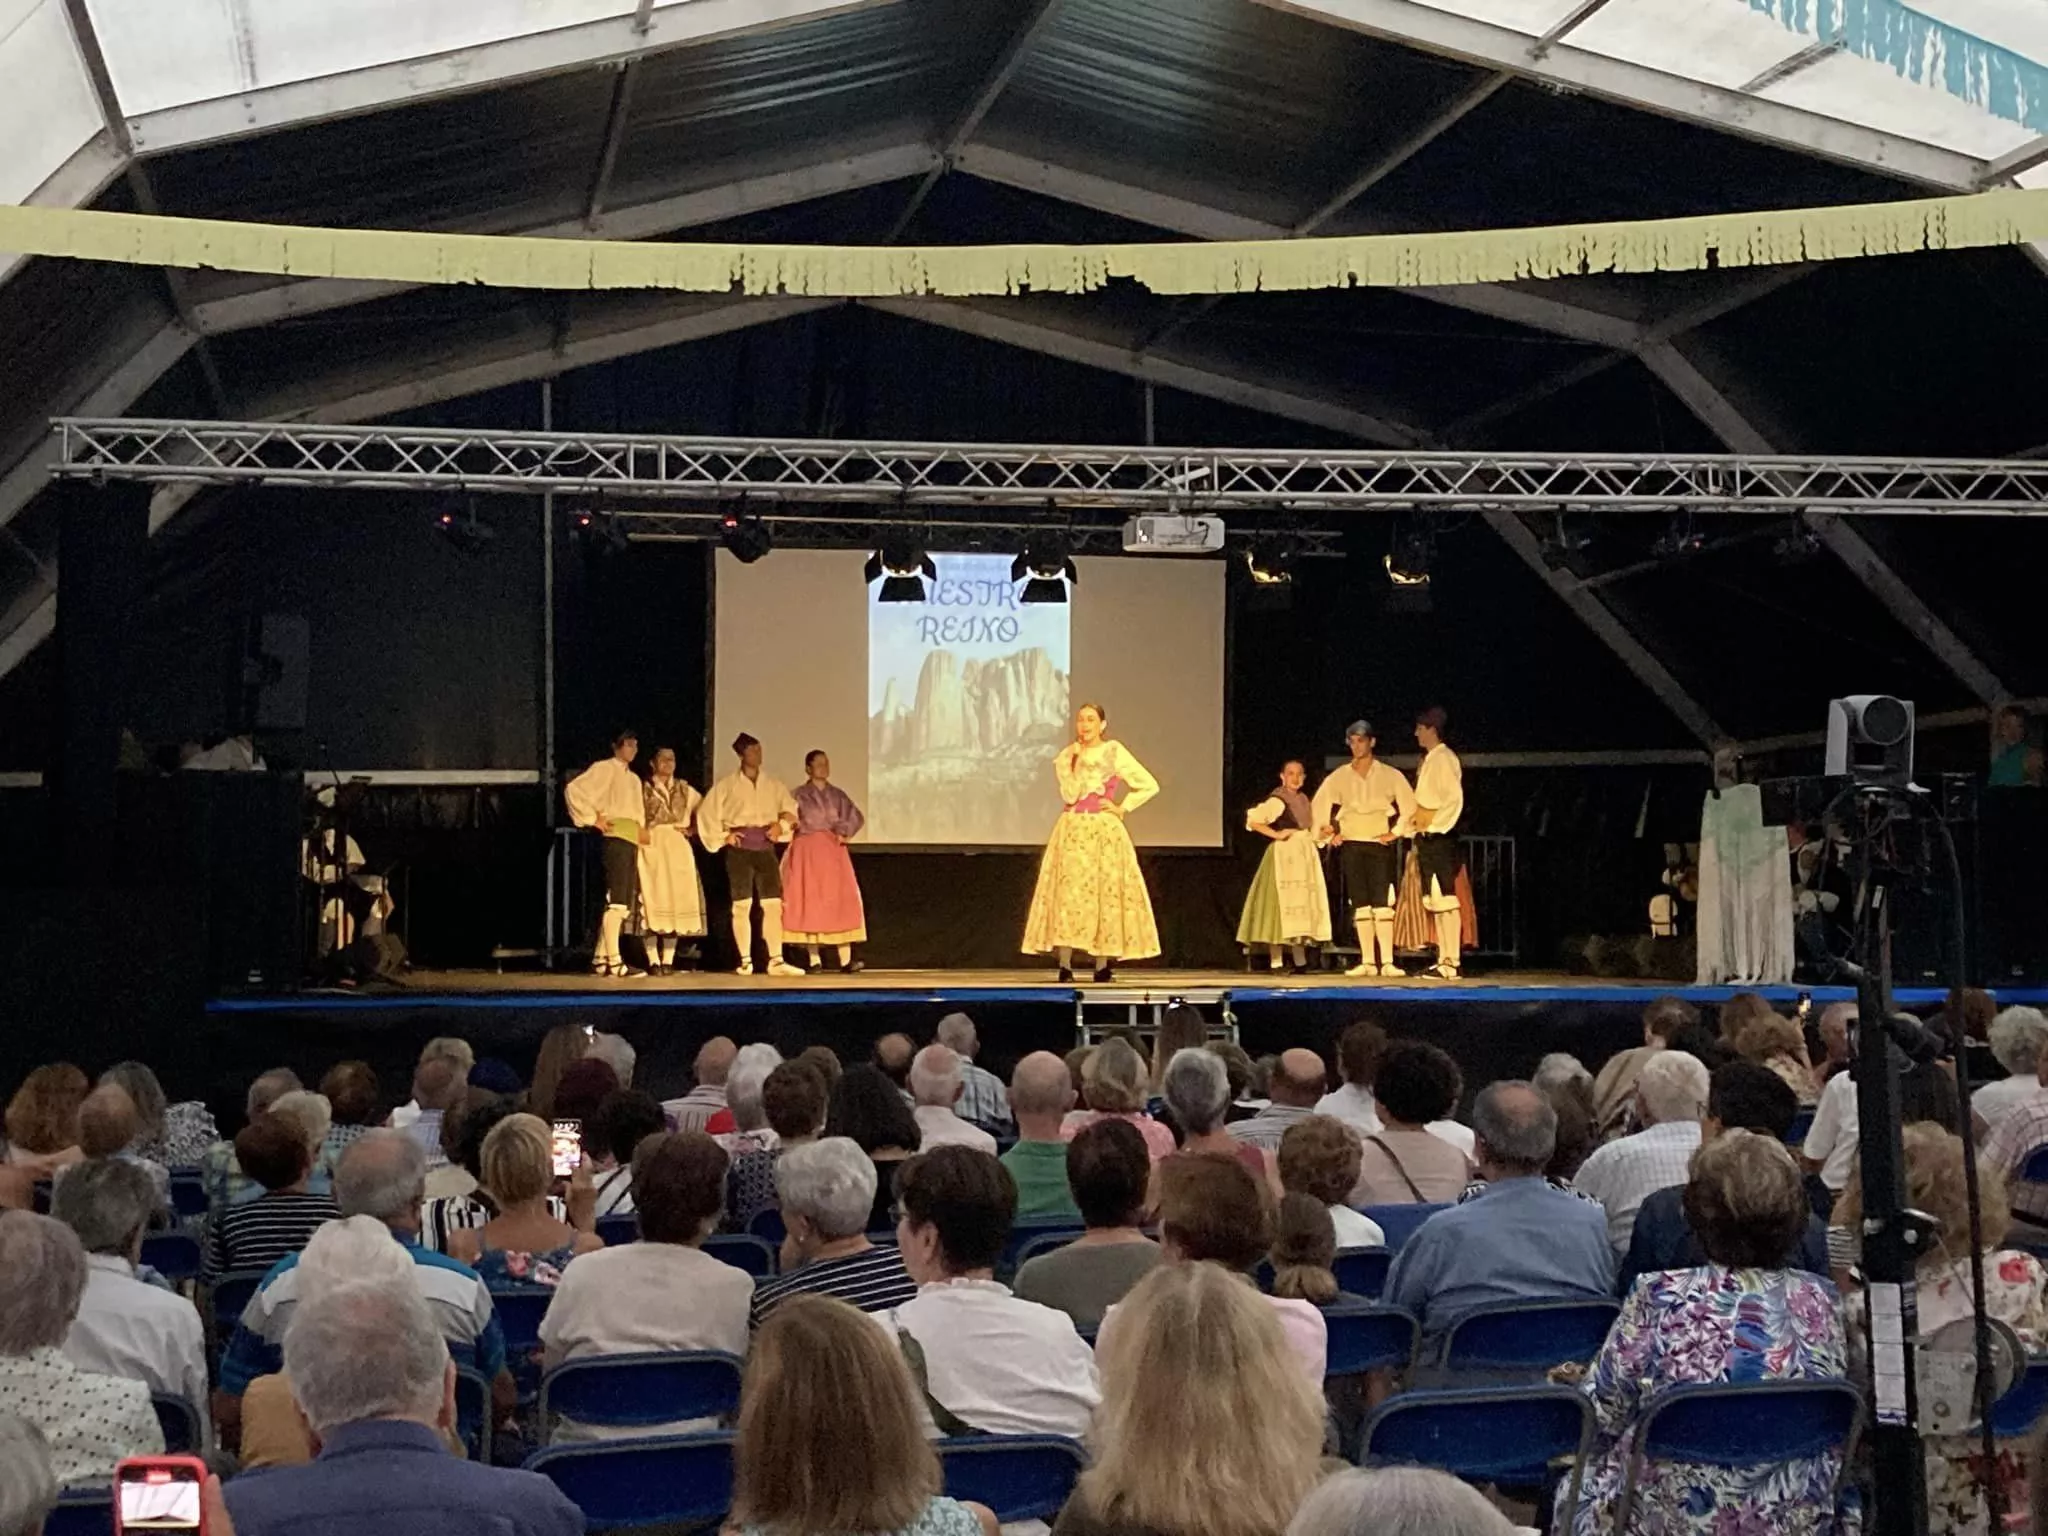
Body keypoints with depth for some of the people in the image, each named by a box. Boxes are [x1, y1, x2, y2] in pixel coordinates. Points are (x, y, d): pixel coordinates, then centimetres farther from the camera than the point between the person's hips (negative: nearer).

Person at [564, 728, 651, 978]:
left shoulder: (634, 779, 25)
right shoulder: (604, 768, -1)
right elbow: (573, 789, -12)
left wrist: (642, 831, 14)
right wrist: (593, 819, -12)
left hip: (632, 841, 9)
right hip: (615, 838, -9)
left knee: (623, 904, 8)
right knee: (616, 901, -13)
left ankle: (600, 960, 12)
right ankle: (614, 961, -16)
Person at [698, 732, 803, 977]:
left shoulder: (773, 784, 12)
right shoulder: (727, 784, 3)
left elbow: (790, 808, 13)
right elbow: (706, 812, 2)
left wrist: (782, 824, -5)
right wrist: (723, 836, -2)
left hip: (765, 847, 3)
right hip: (740, 848, -3)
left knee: (773, 904, -5)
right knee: (742, 905, -4)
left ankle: (776, 960, -6)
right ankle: (745, 961, 1)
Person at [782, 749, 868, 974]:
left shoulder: (837, 794, 12)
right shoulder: (799, 794, 3)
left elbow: (857, 817, 7)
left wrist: (843, 832, -5)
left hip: (833, 852, 3)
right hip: (807, 852, -2)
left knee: (841, 901, -8)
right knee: (809, 904, -5)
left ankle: (845, 959, -13)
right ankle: (814, 959, -4)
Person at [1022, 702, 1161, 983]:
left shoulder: (1114, 752, 1)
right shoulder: (1067, 755, 6)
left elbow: (1150, 786, 1)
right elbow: (1069, 796, -7)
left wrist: (1123, 808, -3)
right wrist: (1075, 761, -12)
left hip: (1104, 831, -1)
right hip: (1072, 831, 1)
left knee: (1104, 891, -3)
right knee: (1068, 891, -8)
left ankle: (1103, 966, 1)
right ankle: (1065, 965, -10)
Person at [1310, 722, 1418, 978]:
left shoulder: (1390, 775, 3)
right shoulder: (1339, 777, 9)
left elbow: (1409, 806, 1)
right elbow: (1319, 806, 14)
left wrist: (1396, 833, -3)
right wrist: (1331, 833, 8)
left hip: (1380, 844, -2)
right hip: (1351, 845, 2)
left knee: (1382, 904, -10)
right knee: (1361, 906, 1)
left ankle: (1387, 962, -13)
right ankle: (1367, 962, 1)